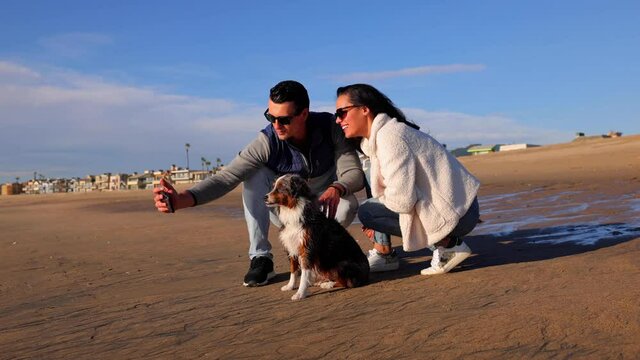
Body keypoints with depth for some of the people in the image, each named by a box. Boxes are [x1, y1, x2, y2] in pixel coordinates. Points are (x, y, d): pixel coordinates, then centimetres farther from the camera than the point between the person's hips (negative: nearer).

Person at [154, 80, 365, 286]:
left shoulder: (330, 127, -22)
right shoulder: (267, 142, -26)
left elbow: (354, 172, -23)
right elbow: (226, 177, -33)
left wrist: (336, 189, -47)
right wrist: (182, 199, -50)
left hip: (322, 206, 0)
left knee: (347, 206, -33)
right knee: (254, 175, -27)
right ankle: (260, 258, -19)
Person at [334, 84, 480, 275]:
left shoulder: (390, 136, -20)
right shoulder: (375, 138, 11)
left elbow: (403, 200, -27)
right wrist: (377, 224, 4)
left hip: (457, 212, -10)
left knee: (367, 211, -15)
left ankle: (448, 244, -7)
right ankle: (383, 254, 12)